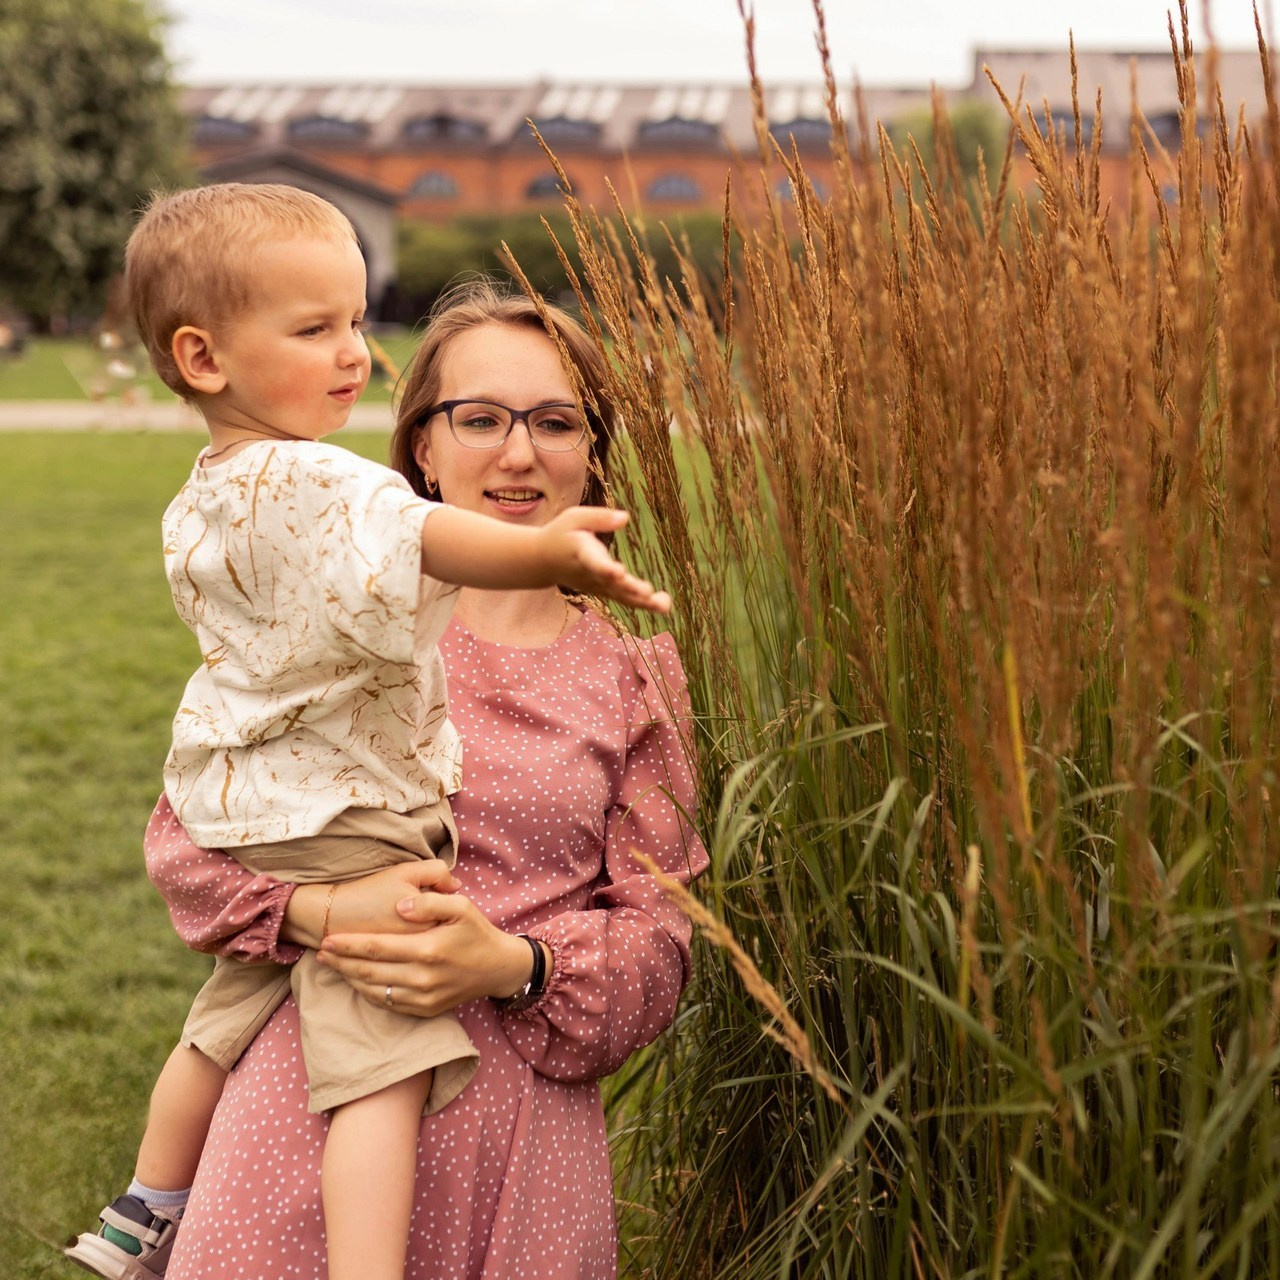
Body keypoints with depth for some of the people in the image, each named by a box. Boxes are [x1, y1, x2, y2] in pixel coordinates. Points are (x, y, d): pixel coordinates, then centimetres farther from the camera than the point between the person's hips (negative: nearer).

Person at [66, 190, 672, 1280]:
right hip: (343, 822, -10)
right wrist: (546, 553, -58)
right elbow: (421, 534, -43)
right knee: (383, 1067, -14)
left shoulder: (205, 497, 10)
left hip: (250, 815, 10)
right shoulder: (305, 482, -23)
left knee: (227, 1021, 27)